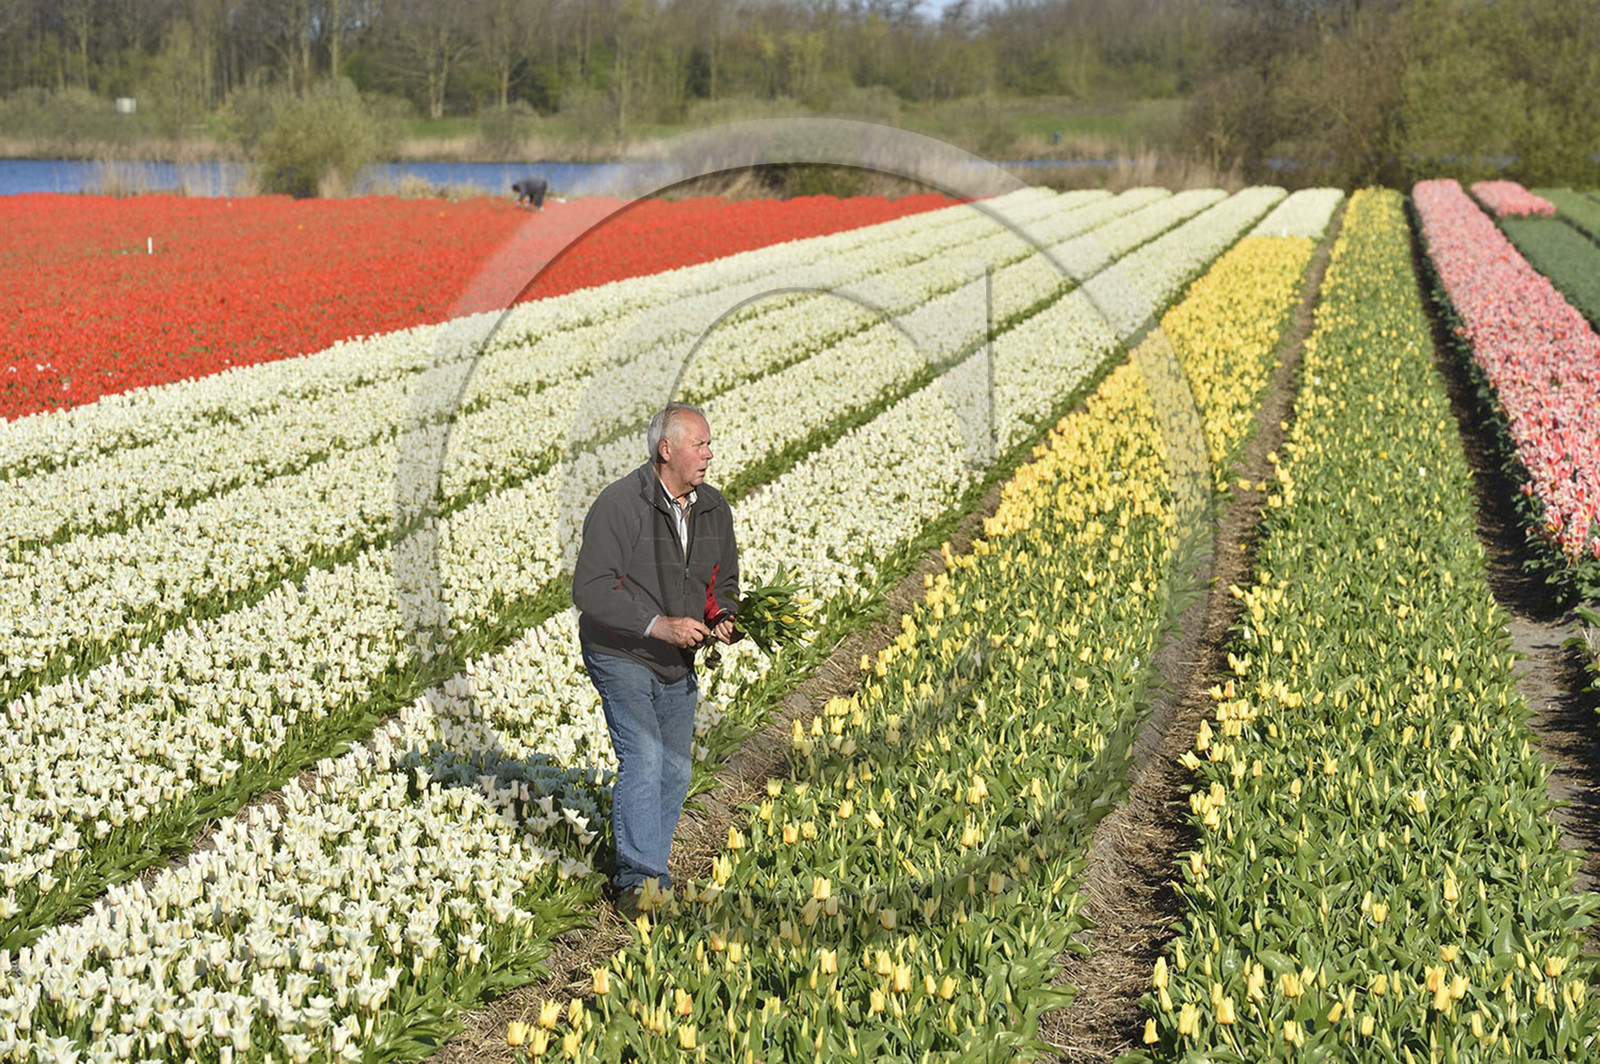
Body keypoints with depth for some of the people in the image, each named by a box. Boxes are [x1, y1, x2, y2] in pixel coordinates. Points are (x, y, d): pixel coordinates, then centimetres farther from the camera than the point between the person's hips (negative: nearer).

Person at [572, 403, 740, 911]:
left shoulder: (713, 508, 2)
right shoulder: (619, 504, -19)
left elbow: (723, 579, 16)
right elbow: (590, 590, -22)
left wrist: (721, 616, -7)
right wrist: (658, 625, -28)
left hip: (678, 663, 7)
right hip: (620, 656, -7)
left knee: (674, 771, 9)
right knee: (643, 759, -17)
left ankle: (642, 873, 22)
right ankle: (639, 879, -12)